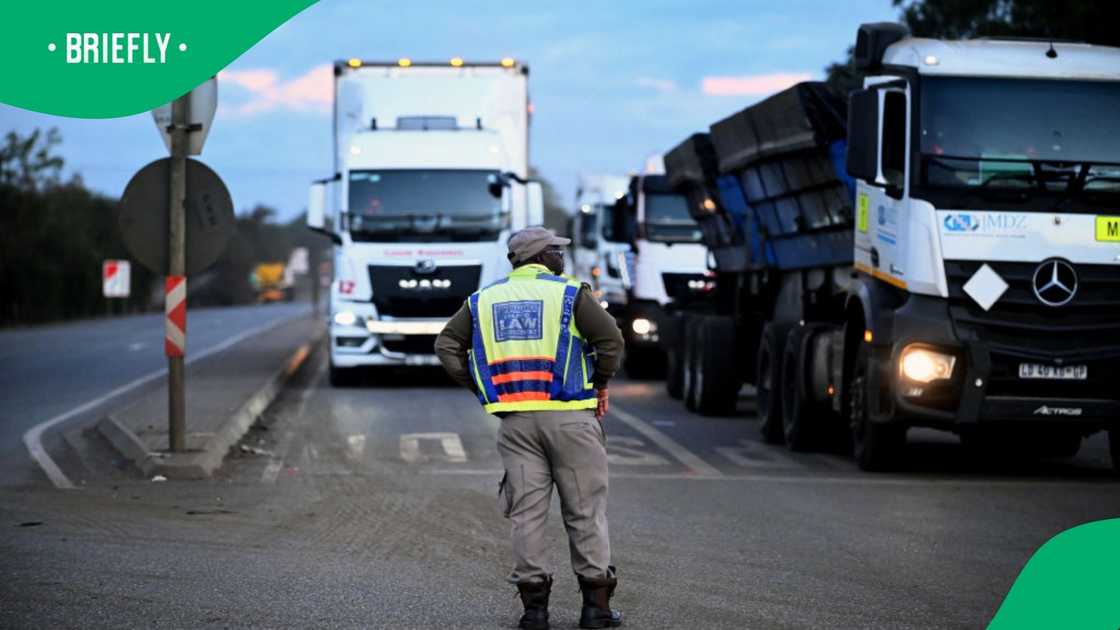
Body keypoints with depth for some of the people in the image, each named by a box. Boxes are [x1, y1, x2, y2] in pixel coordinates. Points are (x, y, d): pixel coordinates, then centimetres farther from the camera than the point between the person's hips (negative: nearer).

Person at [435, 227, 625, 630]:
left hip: (515, 420, 3)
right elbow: (611, 339, -9)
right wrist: (599, 384, 5)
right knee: (585, 511, 3)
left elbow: (447, 345, 10)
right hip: (568, 415, -3)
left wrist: (479, 387, 10)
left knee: (527, 511, 5)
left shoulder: (484, 300, 13)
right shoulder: (570, 293, 0)